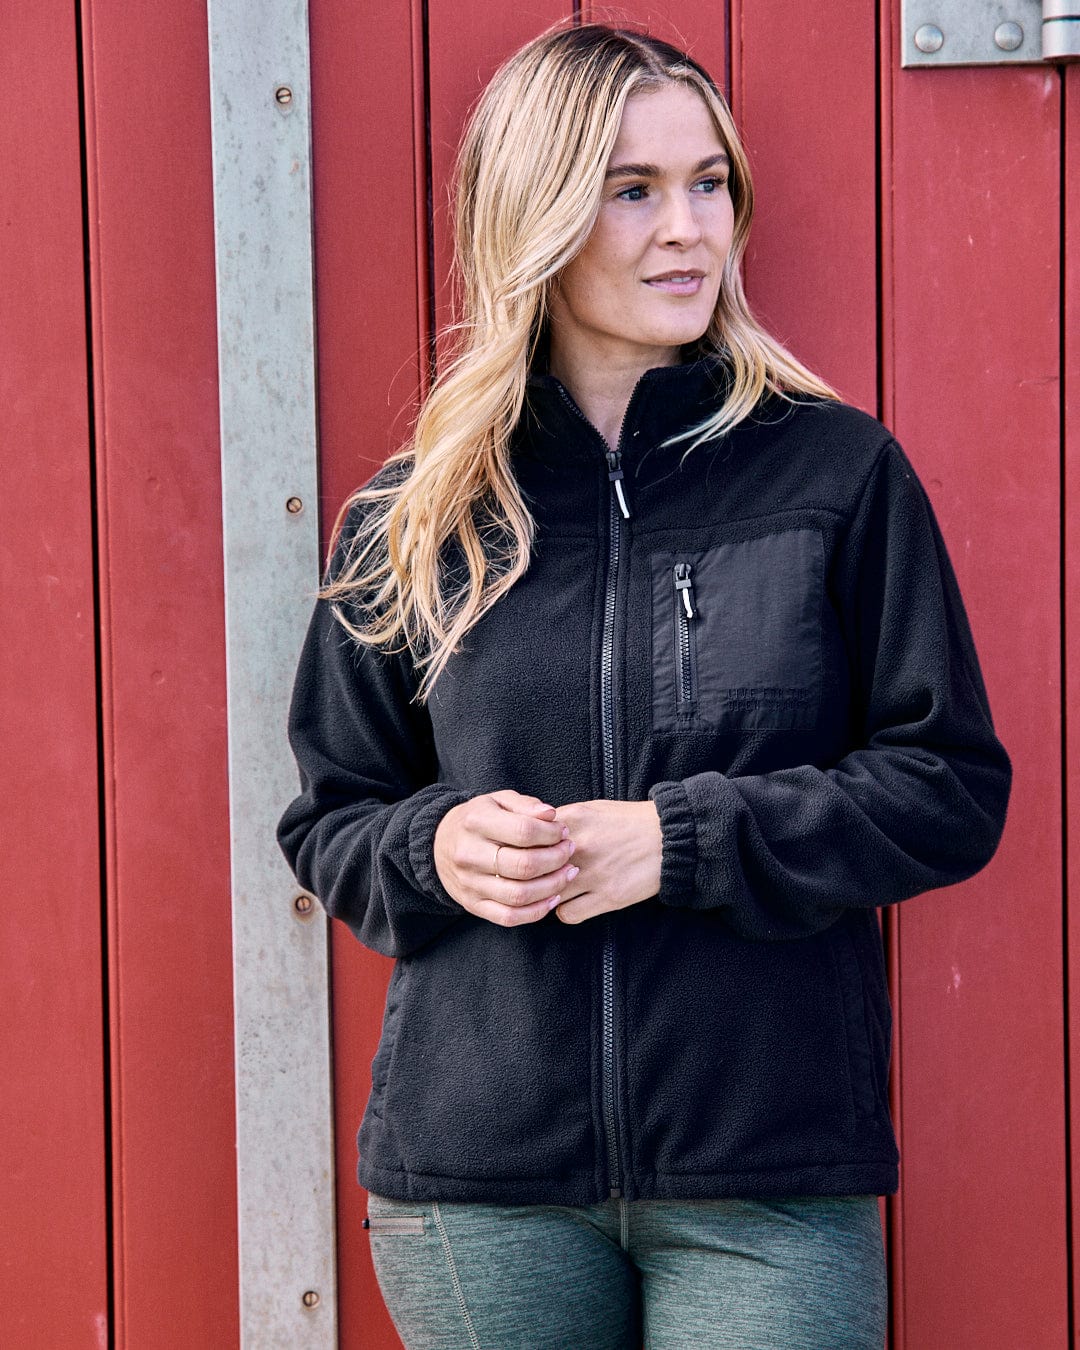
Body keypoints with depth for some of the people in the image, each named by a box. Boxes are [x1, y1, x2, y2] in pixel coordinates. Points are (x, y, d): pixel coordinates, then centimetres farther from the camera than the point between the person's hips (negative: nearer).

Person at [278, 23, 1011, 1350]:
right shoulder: (413, 518, 6)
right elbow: (329, 817, 13)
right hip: (475, 1174, 2)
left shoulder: (838, 473, 0)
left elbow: (953, 786, -1)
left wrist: (685, 841, -13)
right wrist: (433, 846, -10)